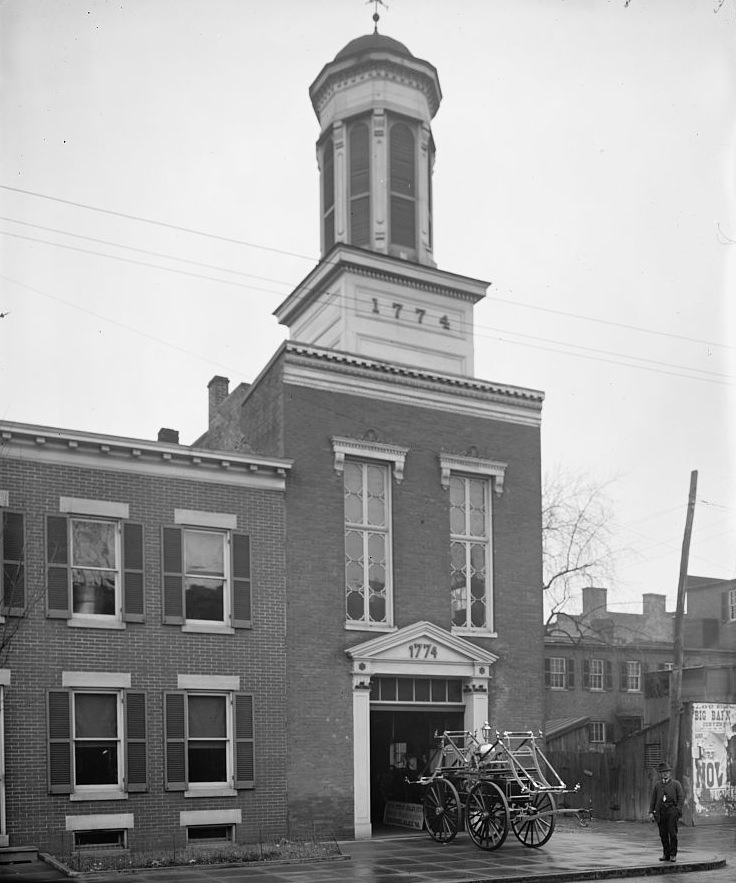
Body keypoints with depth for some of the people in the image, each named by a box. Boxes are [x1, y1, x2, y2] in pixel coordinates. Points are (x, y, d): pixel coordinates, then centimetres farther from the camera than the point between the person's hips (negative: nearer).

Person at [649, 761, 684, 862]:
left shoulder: (676, 784, 8)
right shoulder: (657, 785, 17)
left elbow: (681, 797, 1)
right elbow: (653, 799, 15)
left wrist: (678, 809, -11)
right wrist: (651, 811, 6)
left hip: (672, 811, -3)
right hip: (660, 811, 3)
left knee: (672, 833, -6)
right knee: (663, 834, 3)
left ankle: (673, 854, 2)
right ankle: (666, 855, 11)